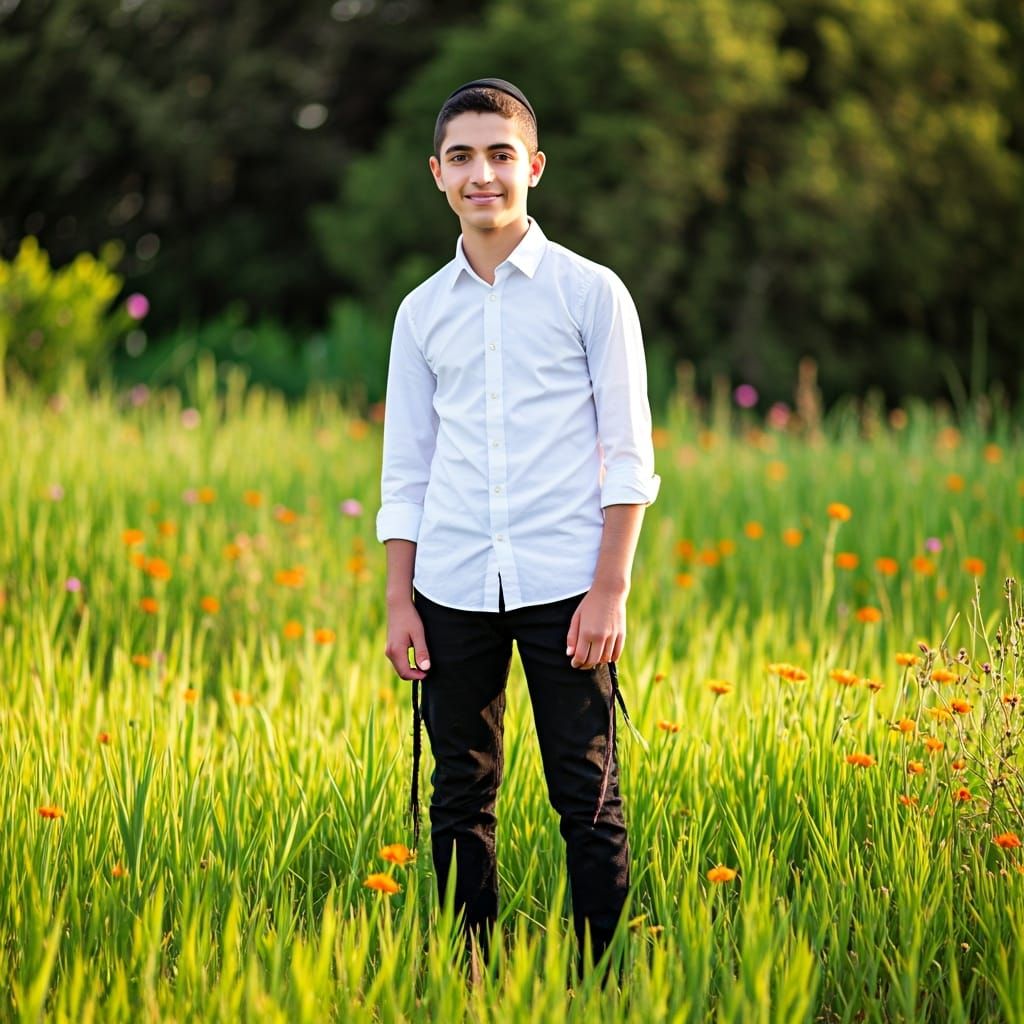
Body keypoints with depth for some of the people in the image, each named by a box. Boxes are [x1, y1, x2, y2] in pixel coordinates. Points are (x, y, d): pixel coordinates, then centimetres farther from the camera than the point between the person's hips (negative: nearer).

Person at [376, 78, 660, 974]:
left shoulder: (591, 293, 1)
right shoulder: (422, 311, 11)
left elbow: (629, 455, -1)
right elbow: (405, 471, 15)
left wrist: (609, 592, -8)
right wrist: (399, 604, 7)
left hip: (563, 586, -3)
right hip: (454, 588, 3)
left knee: (588, 798, -2)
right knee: (460, 797, 7)